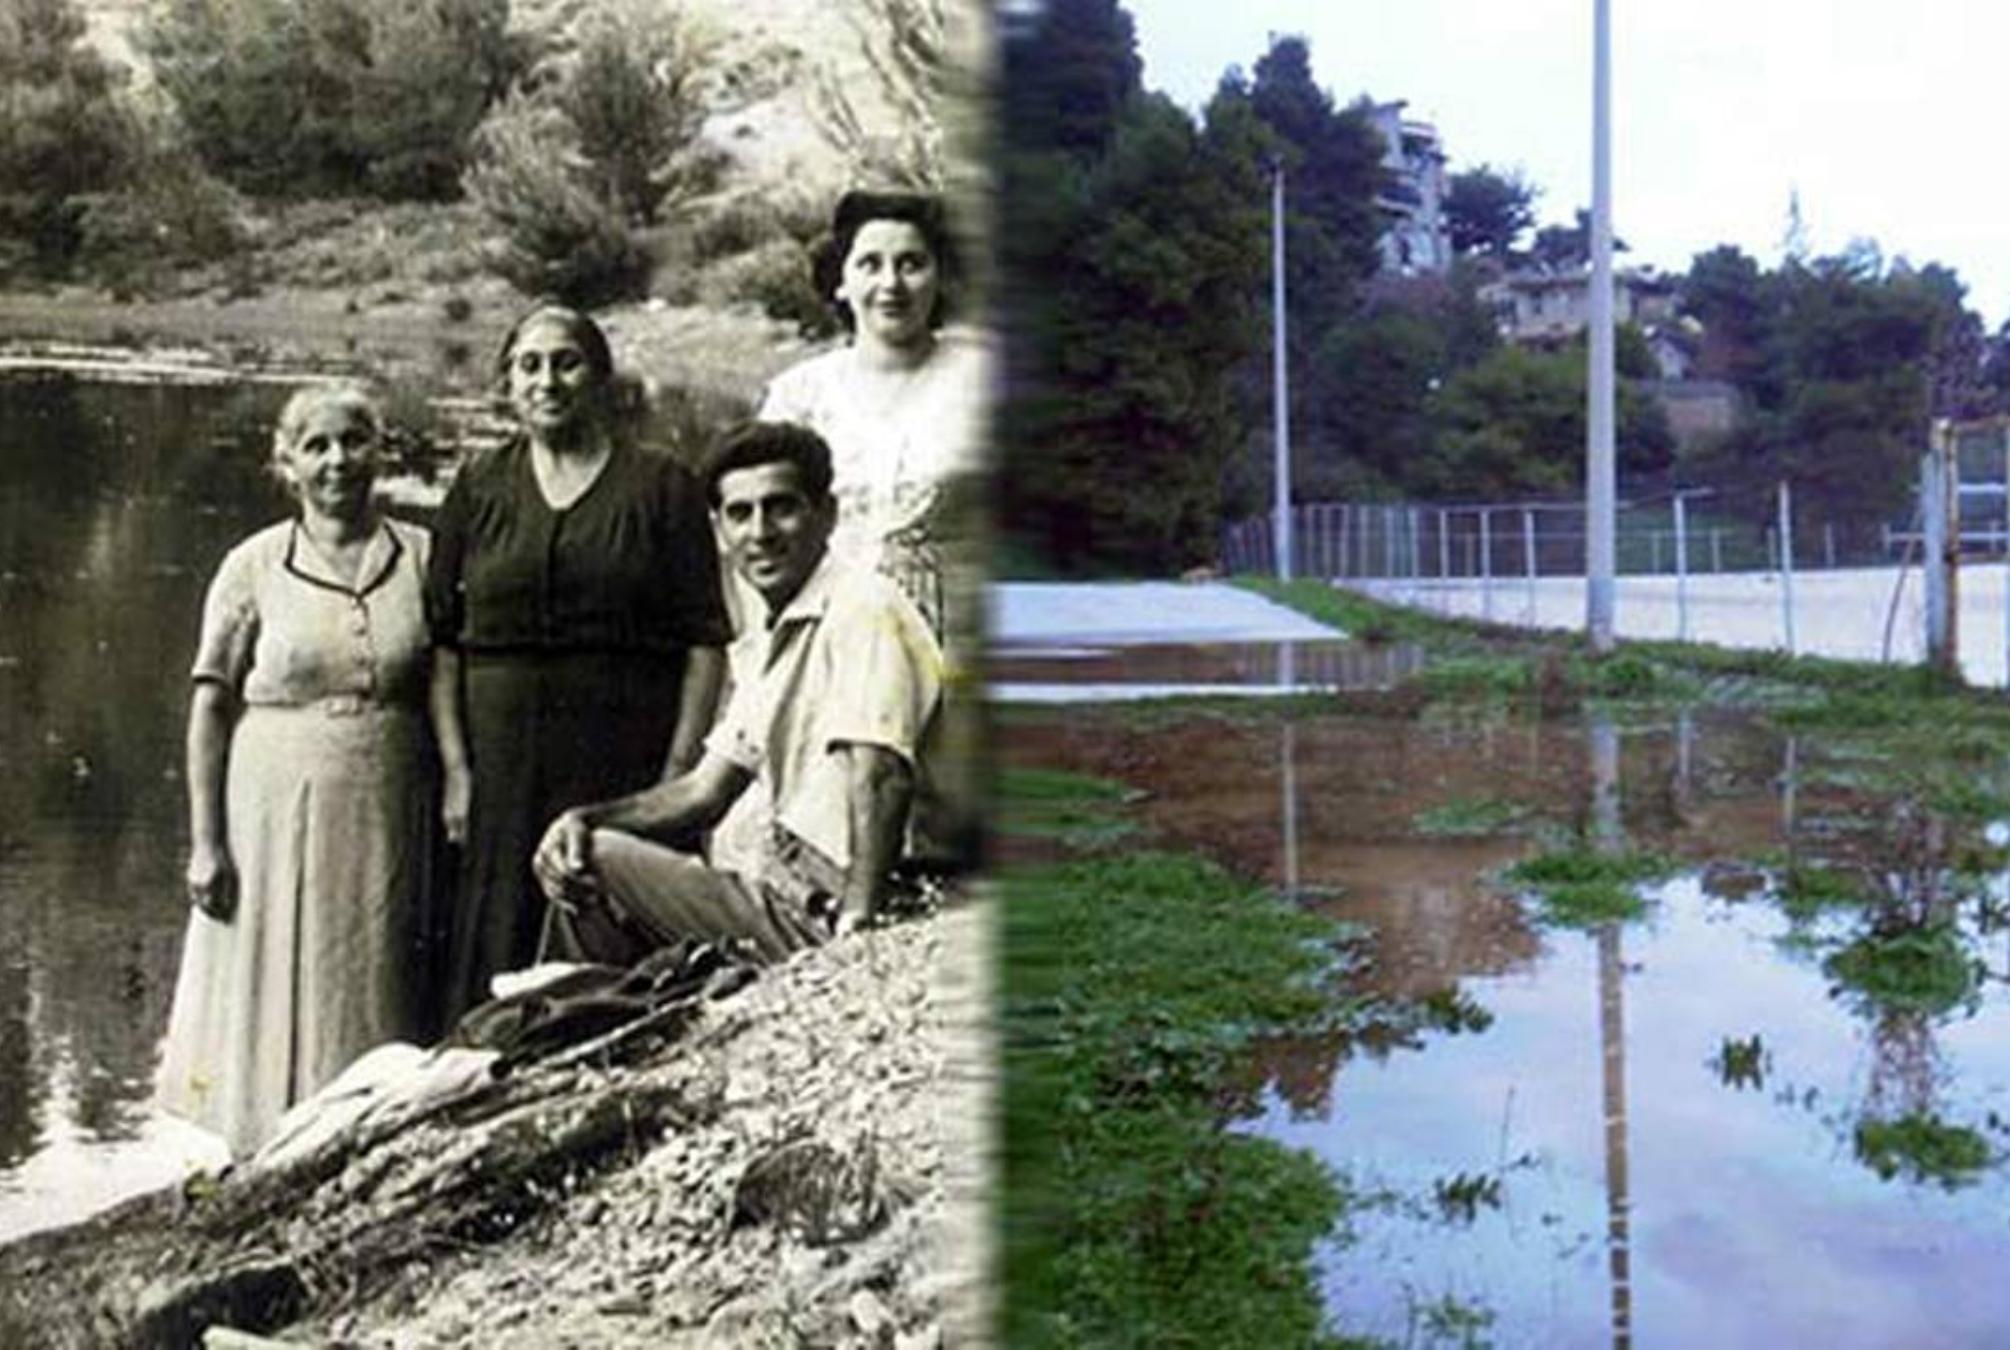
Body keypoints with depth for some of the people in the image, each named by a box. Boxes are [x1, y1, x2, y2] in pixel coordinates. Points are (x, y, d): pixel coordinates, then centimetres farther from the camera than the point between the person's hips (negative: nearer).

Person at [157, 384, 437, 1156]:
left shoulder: (420, 558, 4)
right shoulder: (254, 567, 0)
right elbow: (210, 707, 0)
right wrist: (206, 842, -4)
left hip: (389, 822, 1)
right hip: (279, 815, -1)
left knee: (376, 1003, 7)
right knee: (275, 1002, 3)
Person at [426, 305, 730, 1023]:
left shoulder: (661, 487, 4)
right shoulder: (479, 489, 11)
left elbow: (705, 642, -1)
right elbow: (442, 640, 8)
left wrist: (677, 772, -8)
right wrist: (456, 768, -1)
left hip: (623, 756, -2)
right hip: (501, 755, 2)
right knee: (497, 953, 2)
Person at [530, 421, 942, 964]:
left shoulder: (863, 610, -15)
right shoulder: (768, 643, 16)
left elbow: (880, 779, -26)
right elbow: (704, 791, 19)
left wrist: (857, 933, -35)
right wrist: (583, 819, 4)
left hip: (826, 913, -10)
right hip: (783, 887, 10)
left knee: (595, 862, -7)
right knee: (573, 857, 15)